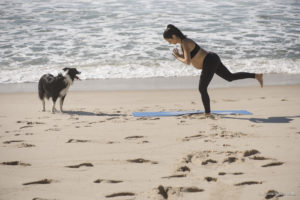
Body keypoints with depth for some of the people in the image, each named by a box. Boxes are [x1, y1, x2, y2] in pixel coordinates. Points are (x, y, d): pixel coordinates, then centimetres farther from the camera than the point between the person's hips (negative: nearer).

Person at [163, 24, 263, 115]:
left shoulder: (185, 43, -22)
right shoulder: (184, 40, 8)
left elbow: (187, 62, -32)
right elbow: (188, 57, 22)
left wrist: (178, 57, -13)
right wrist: (178, 55, 1)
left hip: (209, 63, -10)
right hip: (212, 60, 10)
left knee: (202, 89, 1)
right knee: (230, 77, 22)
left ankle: (207, 113, 13)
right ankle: (256, 76, 22)